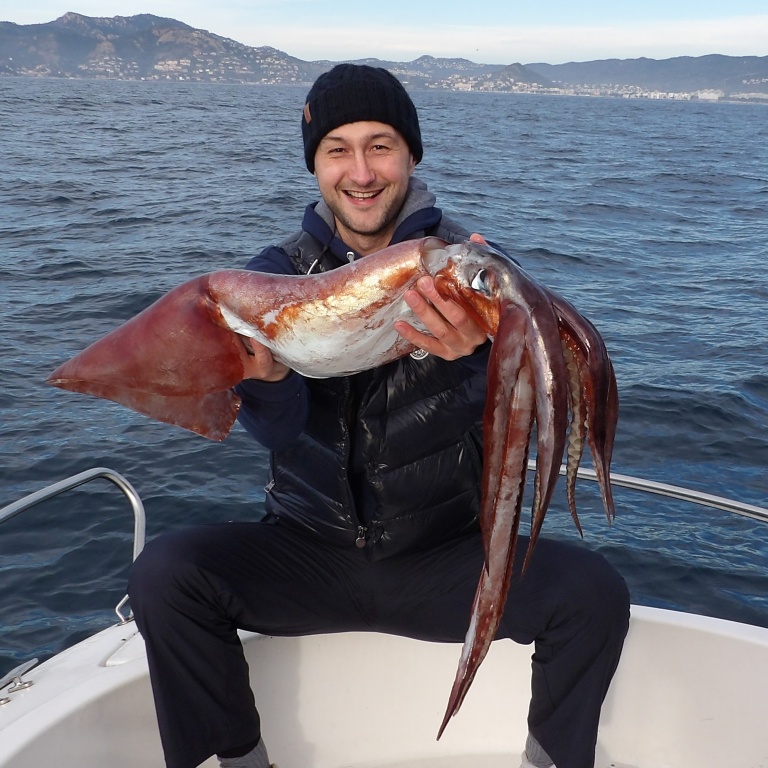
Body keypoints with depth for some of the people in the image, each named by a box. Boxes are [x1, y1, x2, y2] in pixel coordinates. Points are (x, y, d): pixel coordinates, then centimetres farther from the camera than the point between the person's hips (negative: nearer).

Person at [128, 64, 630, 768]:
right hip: (308, 548, 1)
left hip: (447, 556, 0)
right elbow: (281, 430, -16)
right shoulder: (278, 272, -1)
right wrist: (263, 375, -40)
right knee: (164, 575, -22)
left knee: (594, 592, -22)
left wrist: (474, 352, -45)